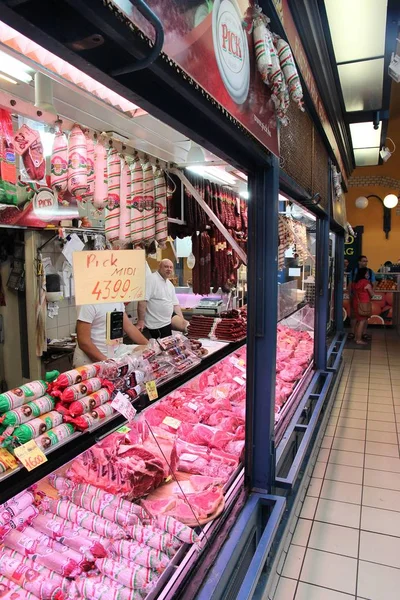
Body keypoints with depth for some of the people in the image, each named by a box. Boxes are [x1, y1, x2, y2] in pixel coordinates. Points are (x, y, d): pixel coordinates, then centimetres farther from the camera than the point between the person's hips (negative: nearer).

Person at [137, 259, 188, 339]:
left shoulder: (170, 284, 13)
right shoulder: (151, 279, -15)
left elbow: (175, 304, 15)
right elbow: (142, 301, -22)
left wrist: (182, 320, 5)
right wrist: (141, 321, -25)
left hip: (169, 319, 8)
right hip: (157, 324, -8)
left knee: (188, 326, 2)